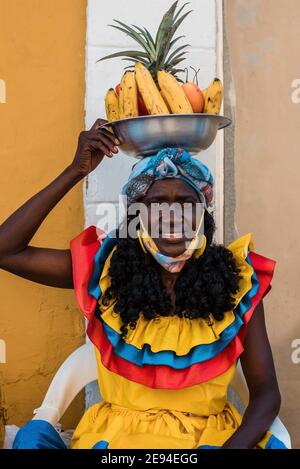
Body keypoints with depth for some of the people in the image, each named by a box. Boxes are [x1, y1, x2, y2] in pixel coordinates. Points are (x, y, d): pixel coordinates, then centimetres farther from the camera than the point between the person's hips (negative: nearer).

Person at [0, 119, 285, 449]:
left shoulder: (237, 280, -4)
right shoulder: (107, 268, -3)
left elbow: (266, 391, -2)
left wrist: (235, 444, -23)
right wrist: (76, 171, -11)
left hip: (209, 435, 0)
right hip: (116, 432, 1)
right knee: (34, 436, -25)